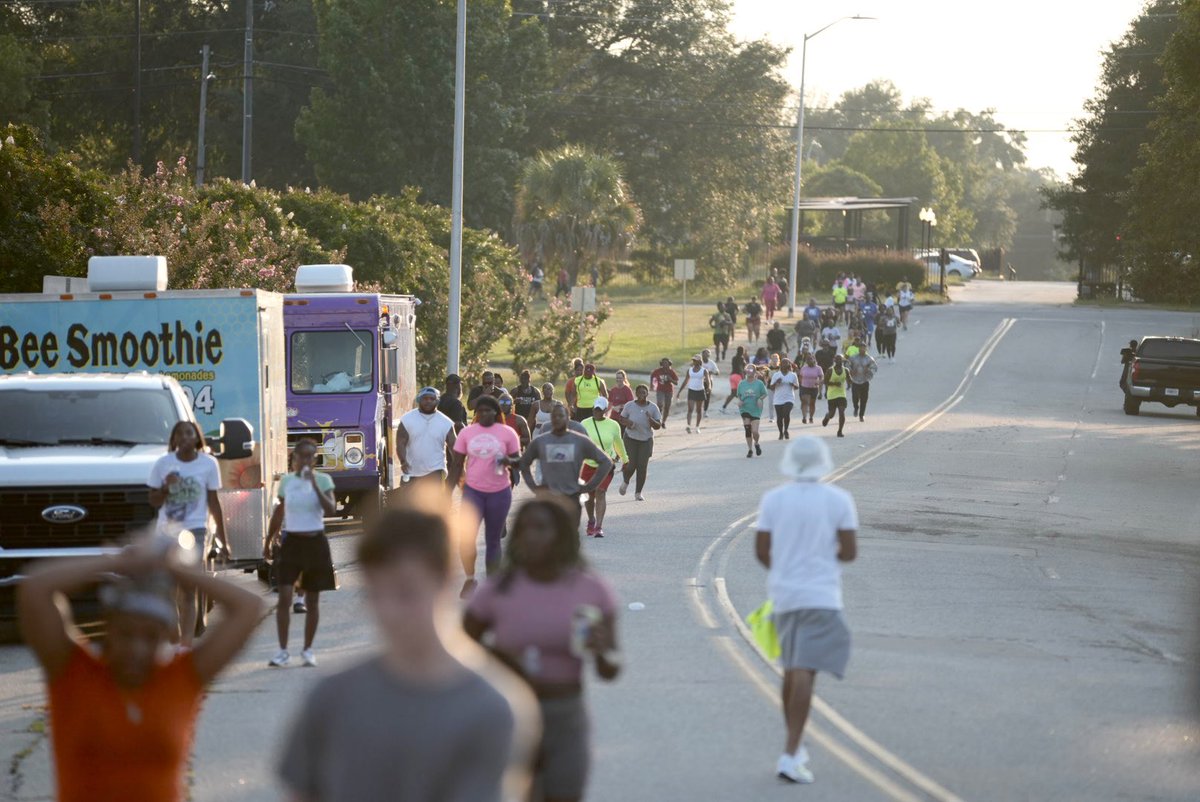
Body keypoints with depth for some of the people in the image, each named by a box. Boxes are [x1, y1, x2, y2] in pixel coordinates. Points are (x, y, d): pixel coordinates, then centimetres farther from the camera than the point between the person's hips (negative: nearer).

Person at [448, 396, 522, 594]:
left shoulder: (507, 433, 0)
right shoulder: (467, 433, 4)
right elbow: (457, 464, 7)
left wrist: (508, 461, -21)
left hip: (499, 492, 0)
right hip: (473, 490, 0)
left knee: (493, 540, 8)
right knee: (466, 537, -16)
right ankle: (470, 579, 1)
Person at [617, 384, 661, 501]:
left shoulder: (653, 408, -3)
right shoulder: (629, 406, -4)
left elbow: (658, 426, -4)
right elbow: (621, 419, 6)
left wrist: (650, 419, -23)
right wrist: (628, 423, -16)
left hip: (646, 440, 1)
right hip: (631, 439, -1)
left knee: (642, 467, -3)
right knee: (631, 464, -8)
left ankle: (638, 492, 9)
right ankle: (625, 482, 26)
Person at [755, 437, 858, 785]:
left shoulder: (773, 499, 0)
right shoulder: (838, 500, -6)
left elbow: (761, 551, 2)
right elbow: (849, 552, -7)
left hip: (782, 594, 4)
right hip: (821, 596, -4)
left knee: (792, 670, 20)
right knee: (804, 673, -10)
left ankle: (795, 745, 31)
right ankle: (790, 755, -18)